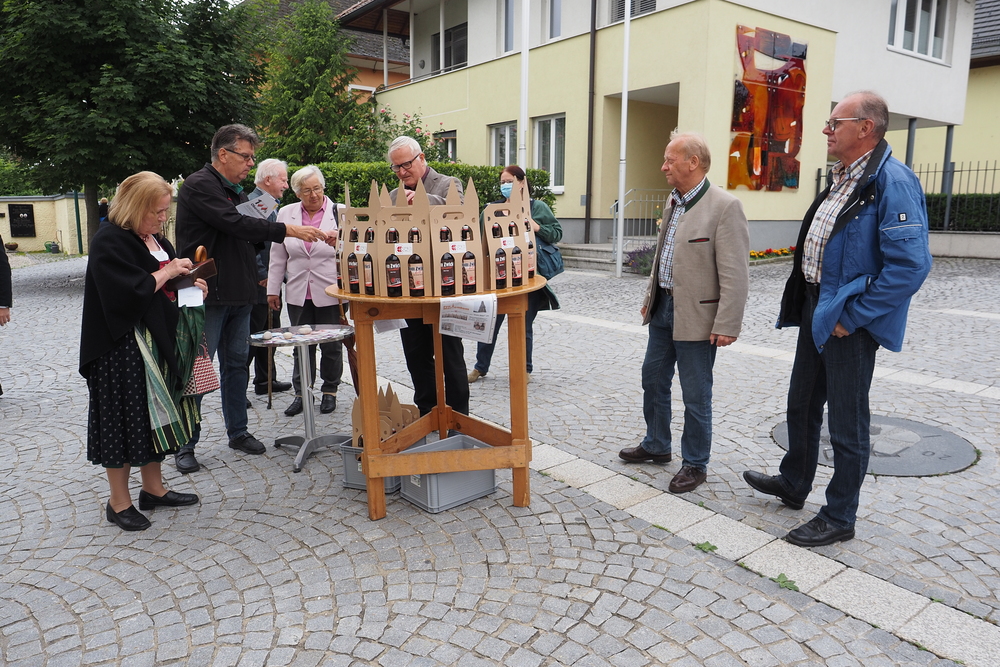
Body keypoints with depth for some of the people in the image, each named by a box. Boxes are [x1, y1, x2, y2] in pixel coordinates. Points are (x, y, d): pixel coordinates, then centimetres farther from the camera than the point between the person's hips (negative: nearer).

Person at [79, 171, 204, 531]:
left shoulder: (156, 239, 12)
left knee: (155, 414, 14)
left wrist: (189, 283, 2)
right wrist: (166, 272, -15)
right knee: (125, 418, 0)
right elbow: (128, 292, -26)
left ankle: (153, 488, 27)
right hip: (123, 348, -9)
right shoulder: (109, 242, -15)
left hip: (159, 340, 9)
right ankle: (119, 502, 14)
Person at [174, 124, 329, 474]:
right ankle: (185, 445, 10)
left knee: (236, 363, 14)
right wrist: (288, 230, -24)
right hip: (209, 295, -8)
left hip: (239, 295, 8)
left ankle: (237, 431, 26)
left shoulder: (236, 191, 17)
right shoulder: (198, 185, -11)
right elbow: (234, 224, -23)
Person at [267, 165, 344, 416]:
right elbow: (278, 255, 11)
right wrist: (273, 289, 11)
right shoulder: (286, 214, 6)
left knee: (331, 346, 7)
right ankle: (301, 393, 22)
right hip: (298, 293, 3)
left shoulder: (340, 212, -3)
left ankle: (330, 392, 24)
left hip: (330, 292, -2)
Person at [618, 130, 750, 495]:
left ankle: (695, 464, 22)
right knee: (653, 380, 19)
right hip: (663, 308, 9)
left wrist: (727, 325, -21)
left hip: (696, 316, -8)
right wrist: (650, 297, 20)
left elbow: (735, 273, -19)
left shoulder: (724, 206, -16)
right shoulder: (674, 201, 10)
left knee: (695, 396, 5)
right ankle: (656, 445, 38)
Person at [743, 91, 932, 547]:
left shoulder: (891, 183, -18)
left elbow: (910, 265, -25)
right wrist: (806, 304, 13)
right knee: (801, 404, 21)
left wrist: (852, 317, -21)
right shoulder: (841, 179, 11)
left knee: (846, 422, 4)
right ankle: (793, 484, 40)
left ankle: (839, 518, 21)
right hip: (815, 308, 9)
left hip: (848, 319, -9)